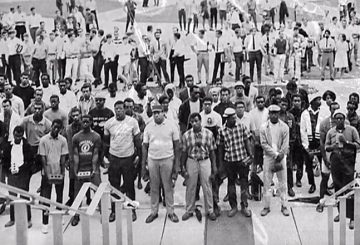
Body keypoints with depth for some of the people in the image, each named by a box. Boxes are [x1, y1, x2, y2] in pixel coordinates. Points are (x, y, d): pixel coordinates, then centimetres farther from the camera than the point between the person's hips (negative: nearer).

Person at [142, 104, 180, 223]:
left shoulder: (171, 126, -3)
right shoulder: (148, 127, 3)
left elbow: (177, 145, 1)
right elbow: (145, 146, 7)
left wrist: (177, 164, -3)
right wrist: (143, 165, 4)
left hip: (167, 160, -2)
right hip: (152, 160, 2)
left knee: (168, 187, 4)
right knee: (154, 187, 9)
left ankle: (170, 212, 15)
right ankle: (154, 212, 19)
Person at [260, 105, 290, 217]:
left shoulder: (284, 127, 1)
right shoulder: (264, 127, 0)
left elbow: (285, 144, -1)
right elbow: (264, 144, -5)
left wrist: (280, 155, -12)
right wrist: (275, 154, -12)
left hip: (281, 157, 0)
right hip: (268, 157, 0)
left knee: (283, 183, 4)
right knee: (267, 183, 2)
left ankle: (284, 206, 12)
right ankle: (266, 206, 10)